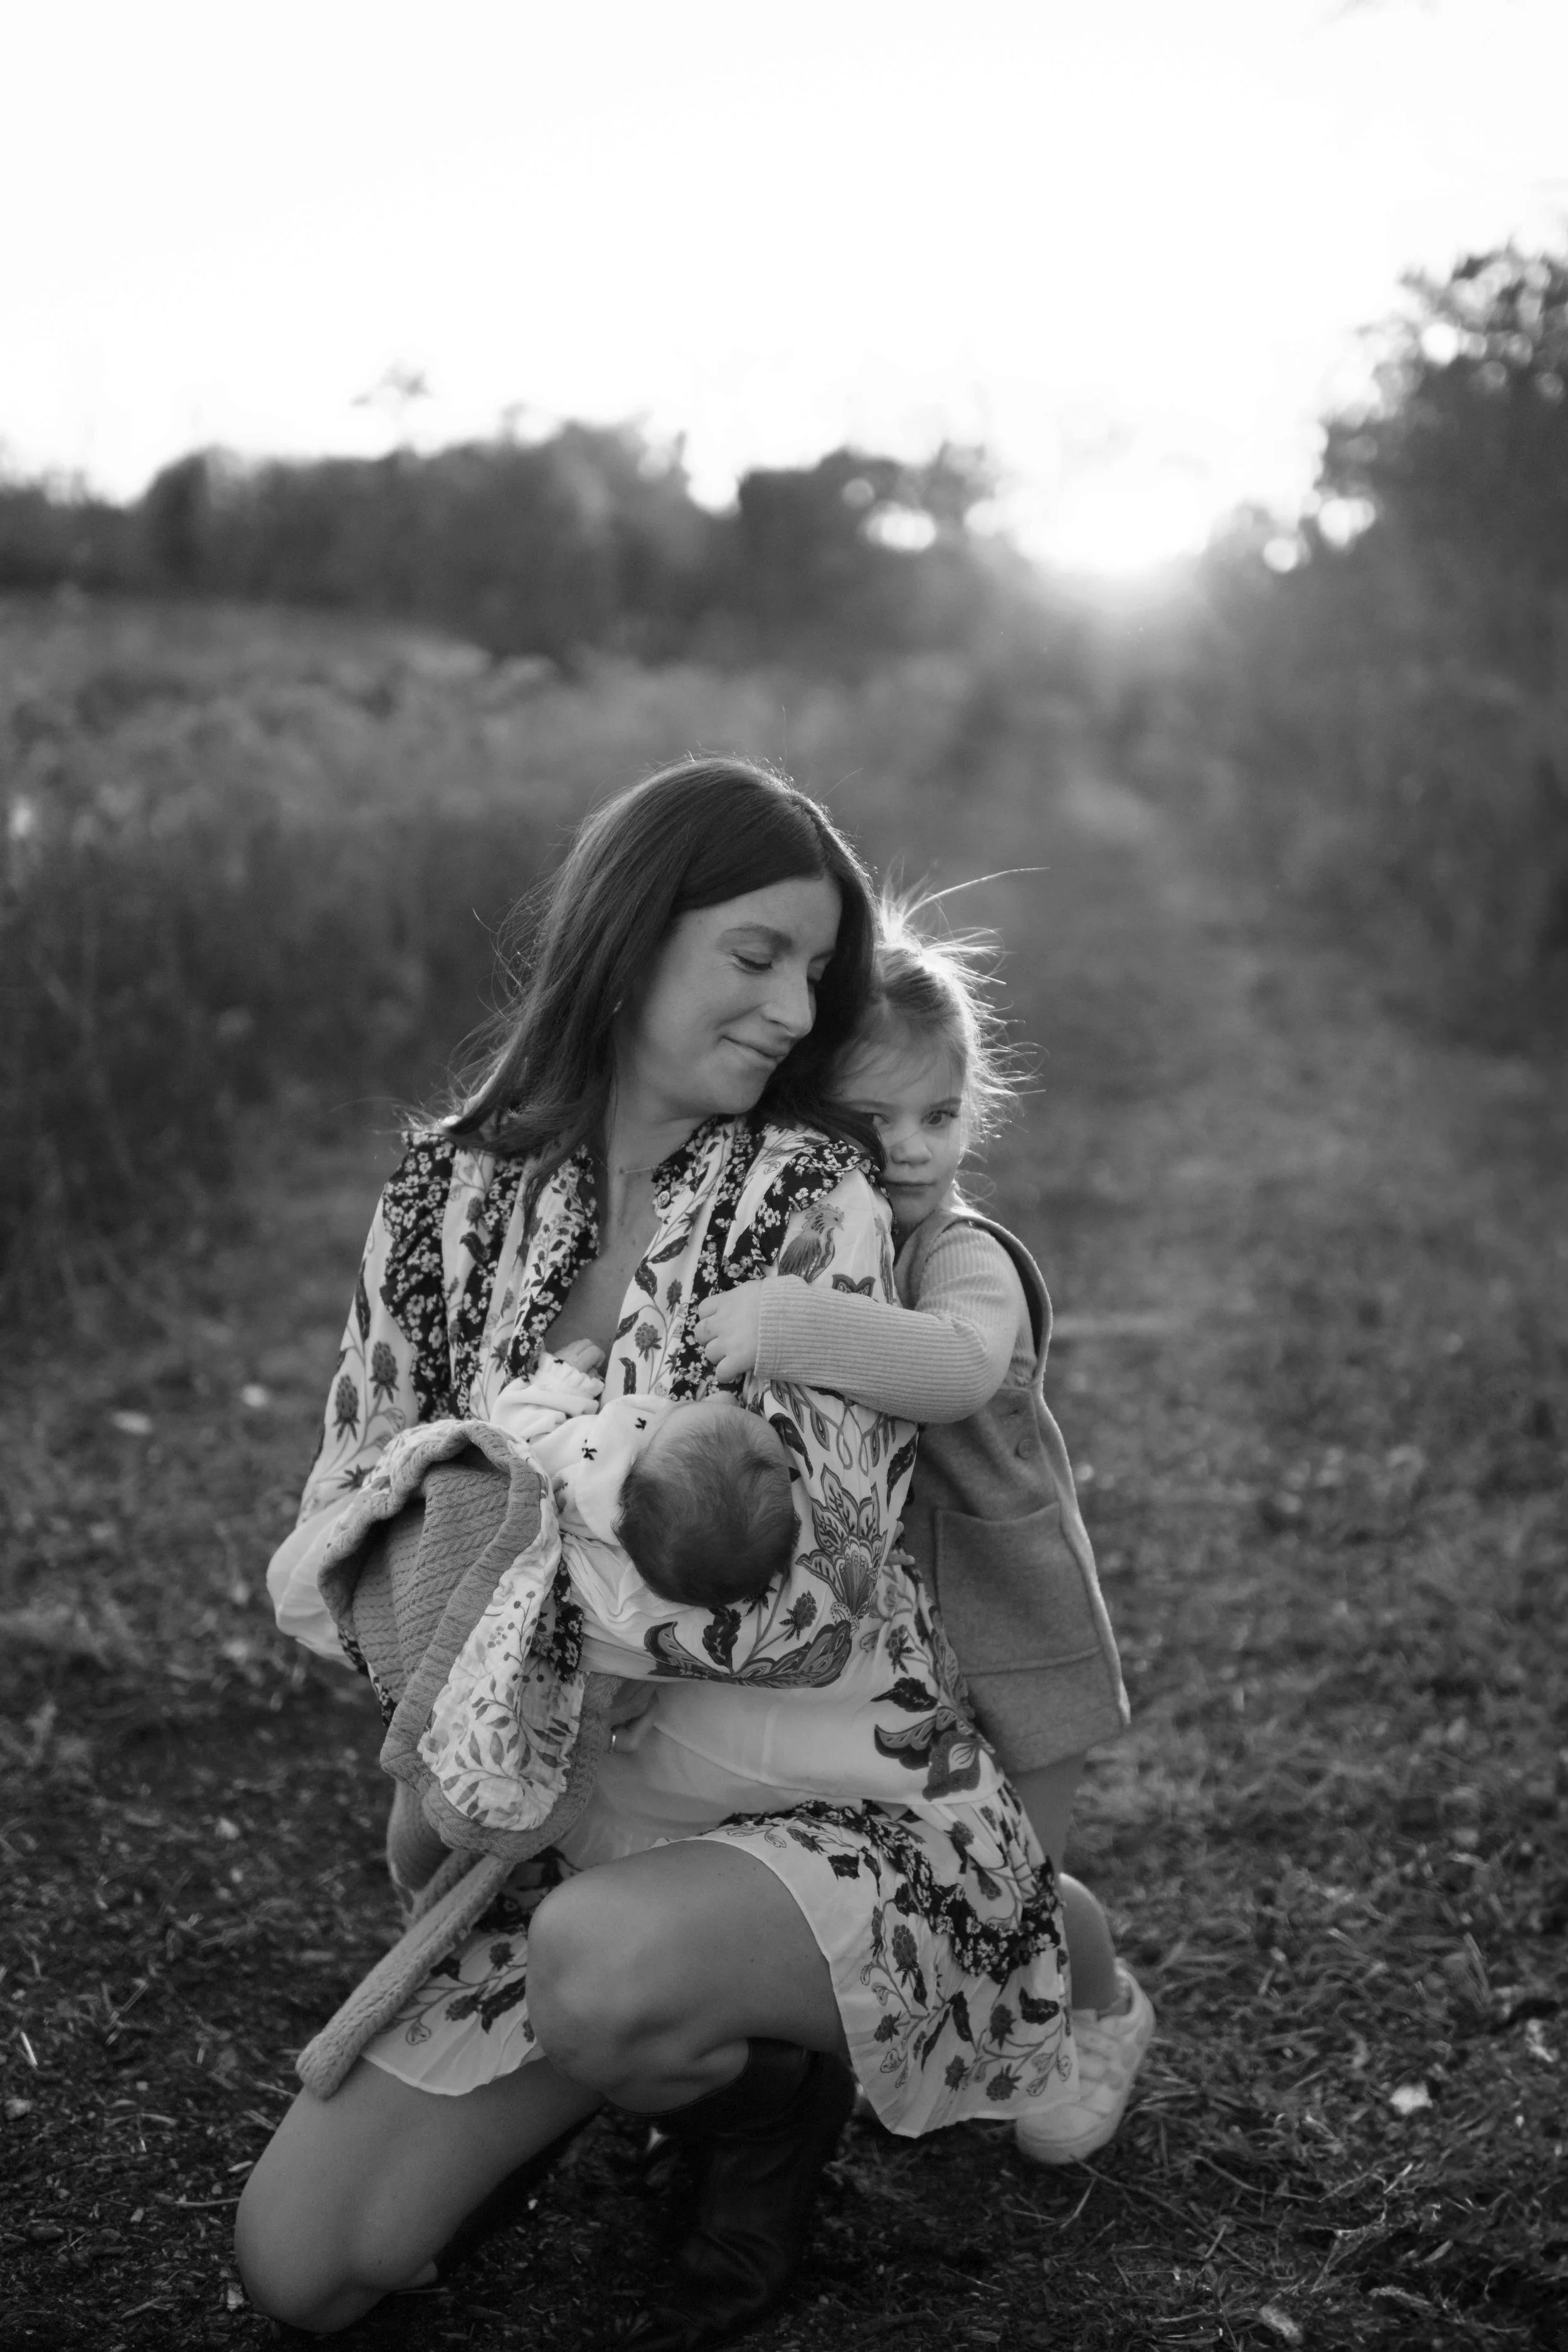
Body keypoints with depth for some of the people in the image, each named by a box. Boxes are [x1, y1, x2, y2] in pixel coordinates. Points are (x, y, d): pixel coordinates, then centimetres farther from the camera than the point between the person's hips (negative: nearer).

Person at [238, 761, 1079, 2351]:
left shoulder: (812, 1196, -12)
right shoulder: (456, 1195, -1)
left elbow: (806, 1589, -19)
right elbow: (336, 1533, 0)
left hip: (837, 1813, -4)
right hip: (572, 1832, 4)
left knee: (601, 1957, -37)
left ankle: (765, 2083, 0)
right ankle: (652, 2049, 22)